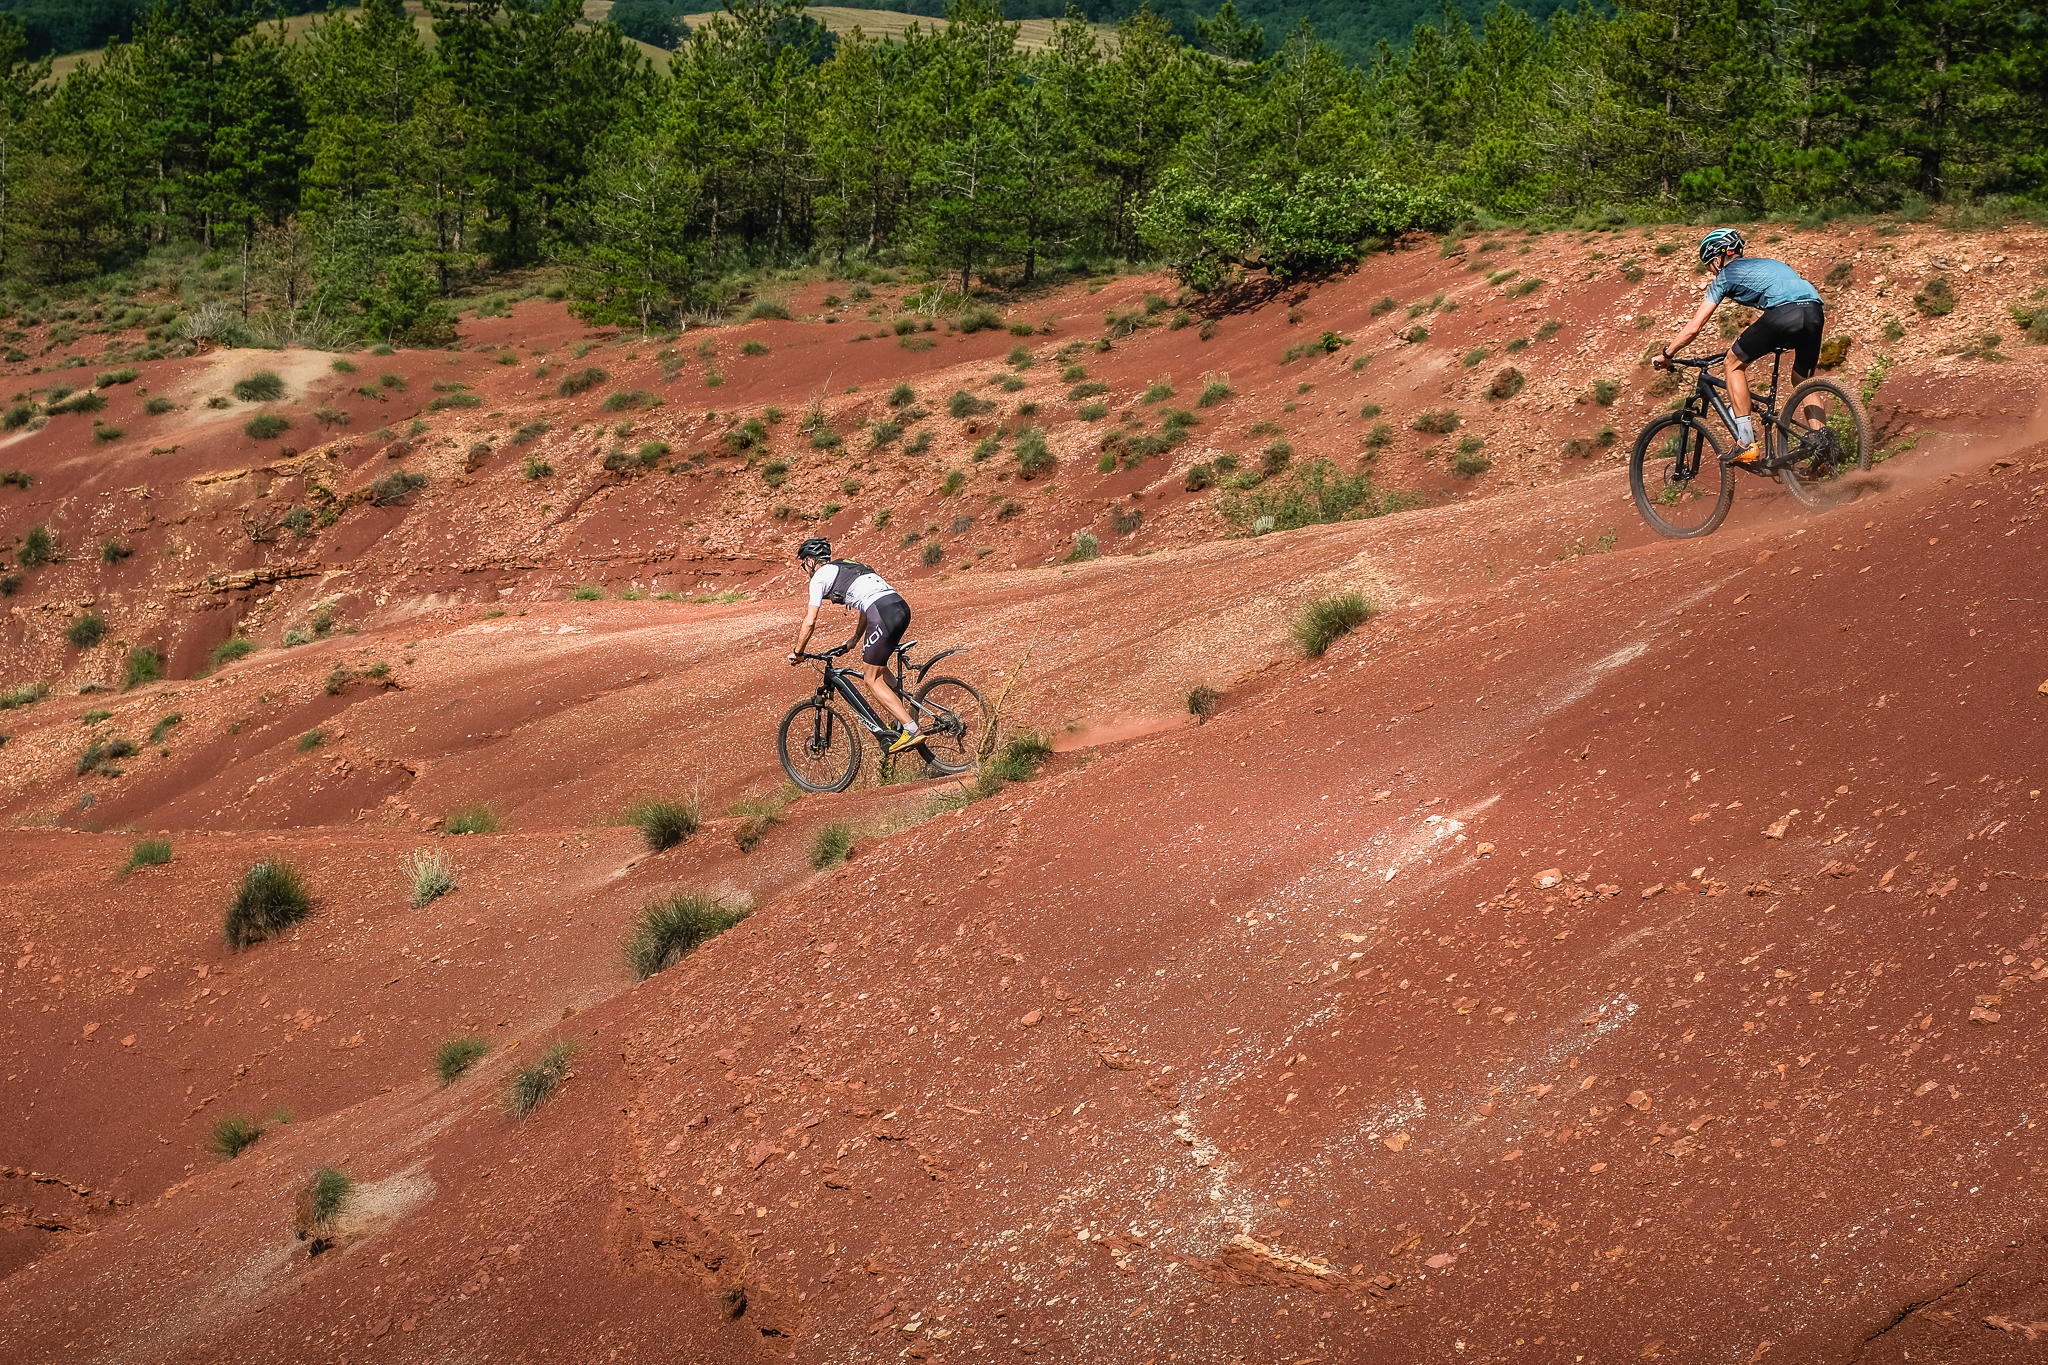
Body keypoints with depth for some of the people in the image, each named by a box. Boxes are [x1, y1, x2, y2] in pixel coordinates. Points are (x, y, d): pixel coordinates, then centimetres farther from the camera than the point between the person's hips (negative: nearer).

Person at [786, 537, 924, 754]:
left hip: (883, 614, -8)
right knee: (876, 665, 27)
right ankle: (902, 723, 19)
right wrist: (856, 638, 53)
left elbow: (810, 622, 8)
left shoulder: (820, 576, 10)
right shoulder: (848, 566, 33)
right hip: (901, 607, 8)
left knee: (872, 679, 2)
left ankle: (911, 730, -8)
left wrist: (797, 652, 21)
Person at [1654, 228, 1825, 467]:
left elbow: (1693, 328, 14)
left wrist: (1666, 354, 27)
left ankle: (1746, 444, 7)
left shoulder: (1725, 275, 17)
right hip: (1815, 314, 7)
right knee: (1803, 382, 26)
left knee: (1735, 363, 14)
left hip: (1783, 314, -6)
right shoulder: (1765, 262, 37)